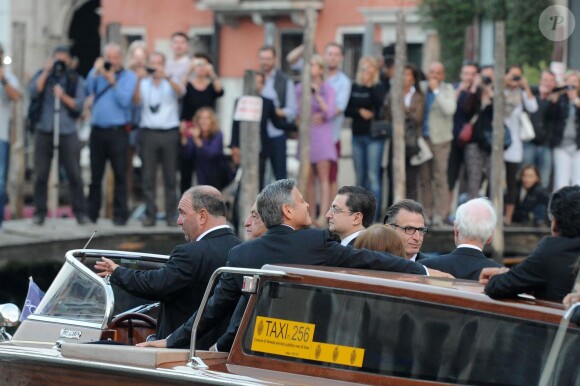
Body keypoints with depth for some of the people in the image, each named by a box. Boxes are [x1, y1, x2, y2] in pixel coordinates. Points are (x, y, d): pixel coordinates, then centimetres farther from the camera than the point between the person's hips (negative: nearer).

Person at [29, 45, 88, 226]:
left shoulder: (76, 80, 8)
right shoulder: (42, 76, 11)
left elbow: (79, 105, -1)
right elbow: (33, 92, -8)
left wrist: (64, 97, -17)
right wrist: (47, 72, -10)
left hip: (68, 132, -1)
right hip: (45, 131, 1)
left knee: (74, 174, -4)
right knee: (41, 175, 0)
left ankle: (80, 211, 2)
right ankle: (40, 212, 6)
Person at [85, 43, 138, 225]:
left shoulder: (129, 76, 3)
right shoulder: (98, 74, 12)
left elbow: (124, 100, -9)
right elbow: (87, 89, -3)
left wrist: (112, 81, -12)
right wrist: (96, 71, -8)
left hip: (117, 131, -3)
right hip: (97, 130, 3)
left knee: (120, 174, -2)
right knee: (95, 174, 7)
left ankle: (120, 214, 2)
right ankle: (91, 213, 13)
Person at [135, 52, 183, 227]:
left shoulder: (171, 82, 7)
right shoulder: (143, 83, 9)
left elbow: (179, 91, -14)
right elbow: (136, 99, -8)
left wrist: (165, 76, -30)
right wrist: (139, 79, -22)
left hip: (169, 132, 0)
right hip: (148, 132, 0)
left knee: (170, 176, 2)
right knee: (148, 176, 0)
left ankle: (171, 214, 7)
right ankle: (150, 214, 3)